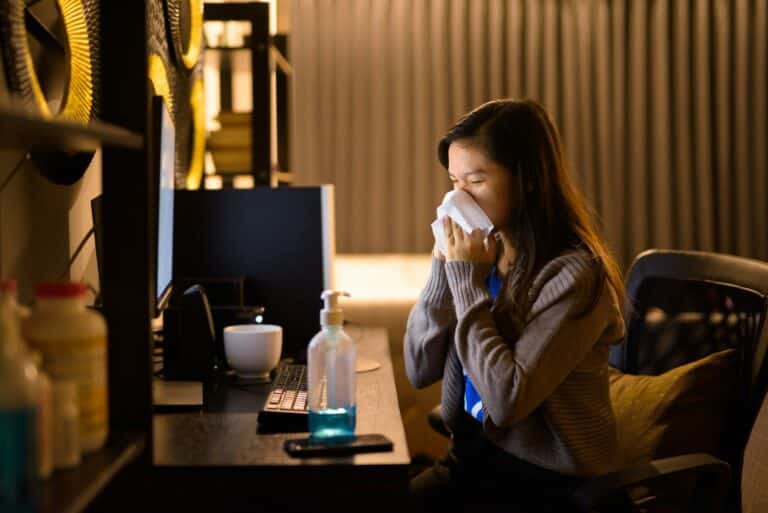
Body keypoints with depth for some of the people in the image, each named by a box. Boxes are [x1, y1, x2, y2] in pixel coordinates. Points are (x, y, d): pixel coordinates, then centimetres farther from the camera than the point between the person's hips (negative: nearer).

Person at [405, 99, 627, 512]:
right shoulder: (482, 254, 1)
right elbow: (419, 371, 2)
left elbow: (506, 401, -23)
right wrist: (444, 267, -9)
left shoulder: (574, 274, -17)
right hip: (473, 460, 6)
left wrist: (467, 278, -18)